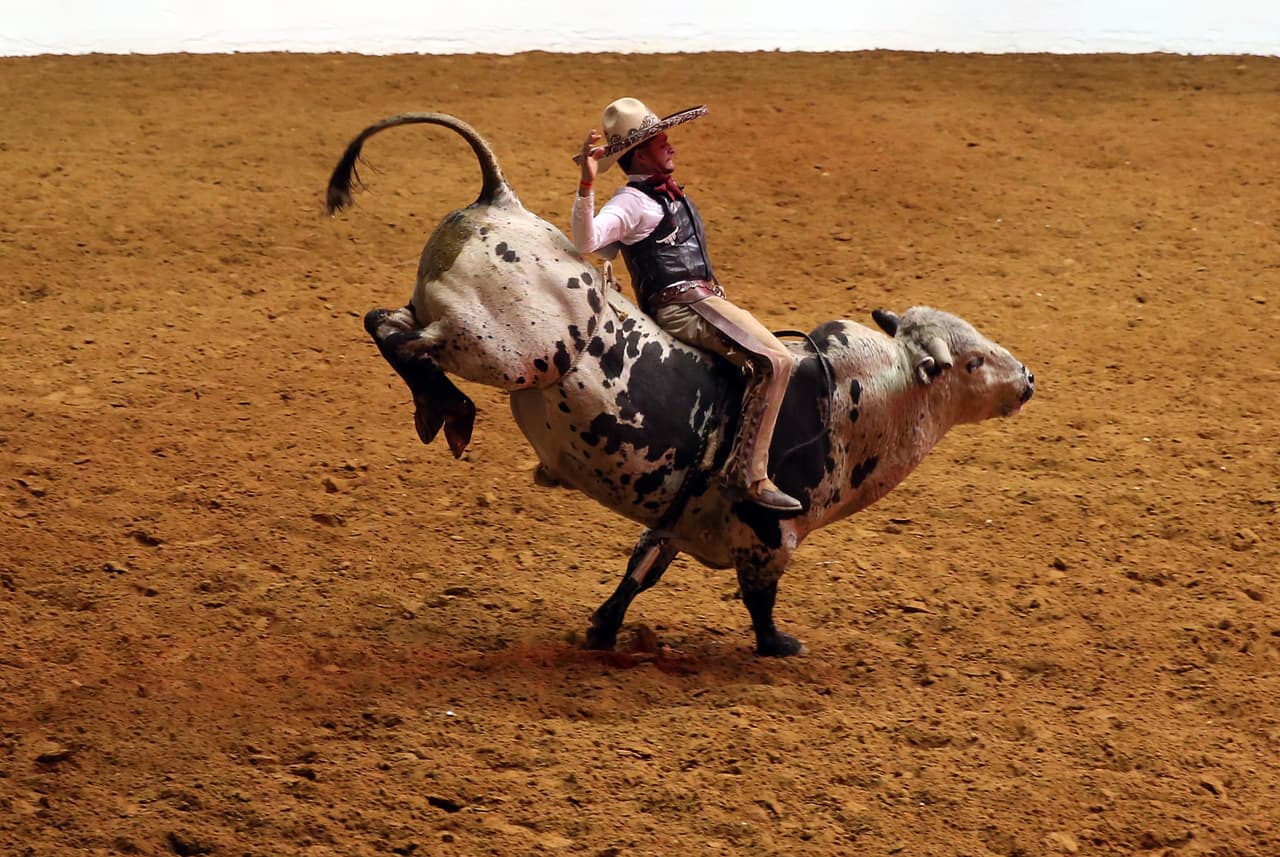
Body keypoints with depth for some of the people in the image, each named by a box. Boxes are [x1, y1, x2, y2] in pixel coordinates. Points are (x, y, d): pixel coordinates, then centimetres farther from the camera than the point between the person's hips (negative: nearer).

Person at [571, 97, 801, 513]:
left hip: (708, 299, 10)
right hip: (682, 306, -10)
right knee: (775, 360, -26)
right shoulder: (633, 202, -8)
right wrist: (587, 183, -37)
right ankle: (752, 474, -28)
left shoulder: (671, 196, 20)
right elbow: (587, 240, -24)